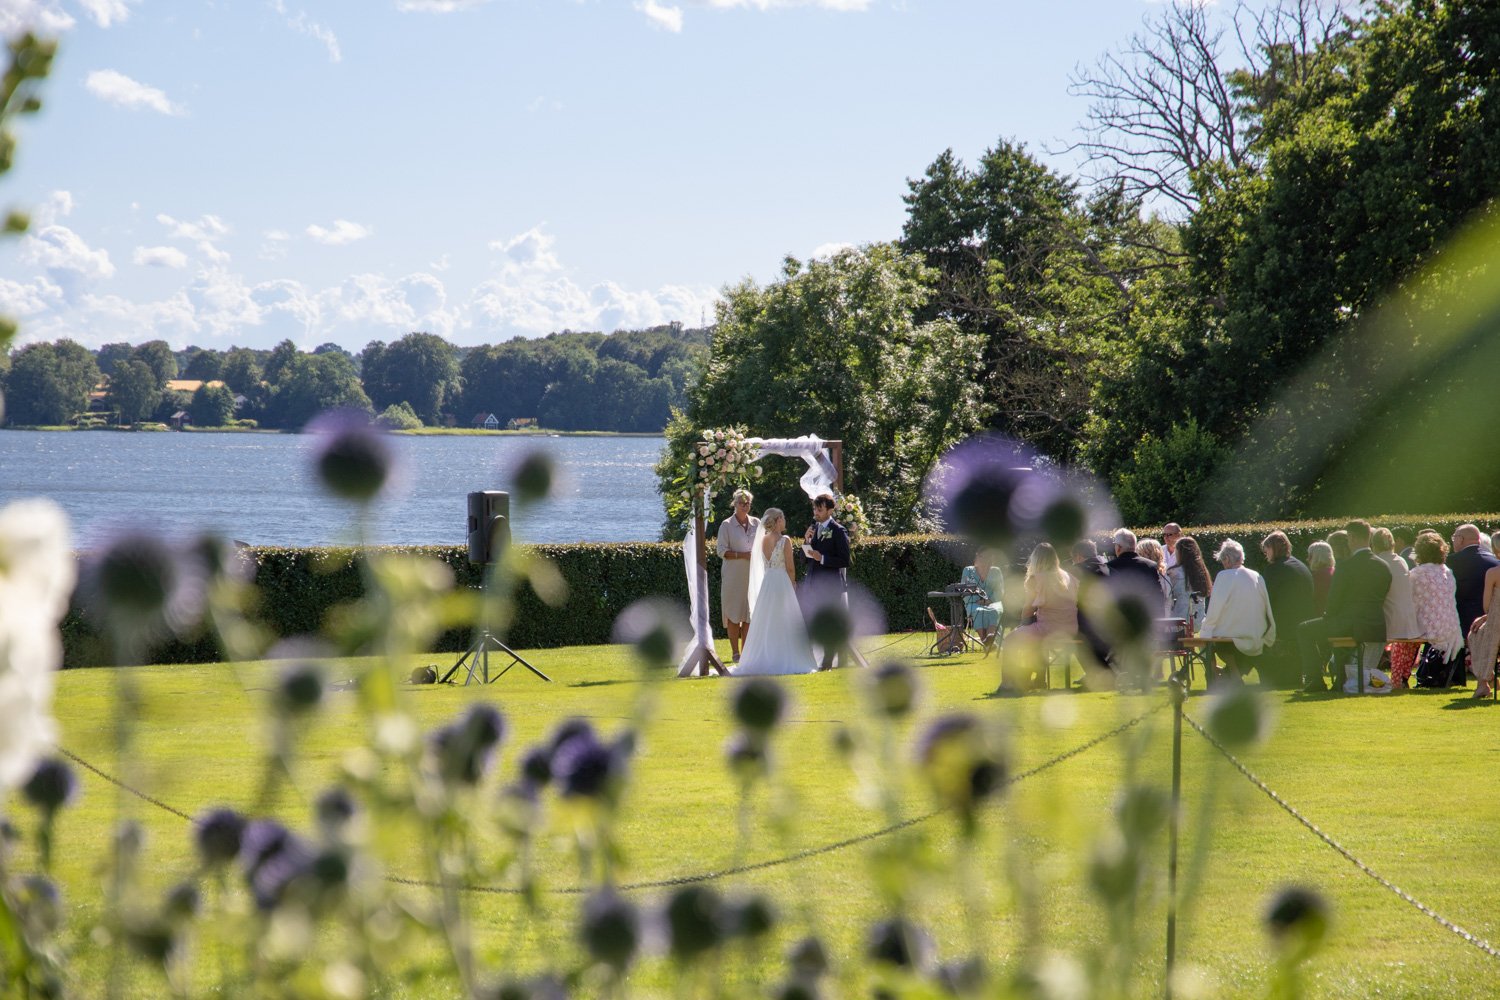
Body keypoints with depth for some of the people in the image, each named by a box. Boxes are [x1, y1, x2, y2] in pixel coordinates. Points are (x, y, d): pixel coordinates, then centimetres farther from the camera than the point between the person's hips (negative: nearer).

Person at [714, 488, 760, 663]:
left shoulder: (757, 523, 10)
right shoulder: (727, 525, -2)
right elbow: (722, 551, -6)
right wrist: (743, 555, -17)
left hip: (752, 575, 3)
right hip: (733, 575, -3)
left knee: (750, 614, 3)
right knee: (733, 614, -2)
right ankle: (735, 652, 3)